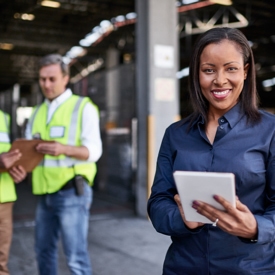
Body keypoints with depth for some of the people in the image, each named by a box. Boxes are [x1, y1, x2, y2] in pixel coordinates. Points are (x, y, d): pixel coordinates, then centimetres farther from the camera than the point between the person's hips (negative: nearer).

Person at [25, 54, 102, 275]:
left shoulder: (83, 107, -3)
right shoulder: (38, 112, 16)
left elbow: (94, 150, -13)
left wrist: (64, 149, -31)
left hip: (72, 192, -6)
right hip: (46, 194, 6)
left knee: (76, 257, -6)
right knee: (44, 250, 15)